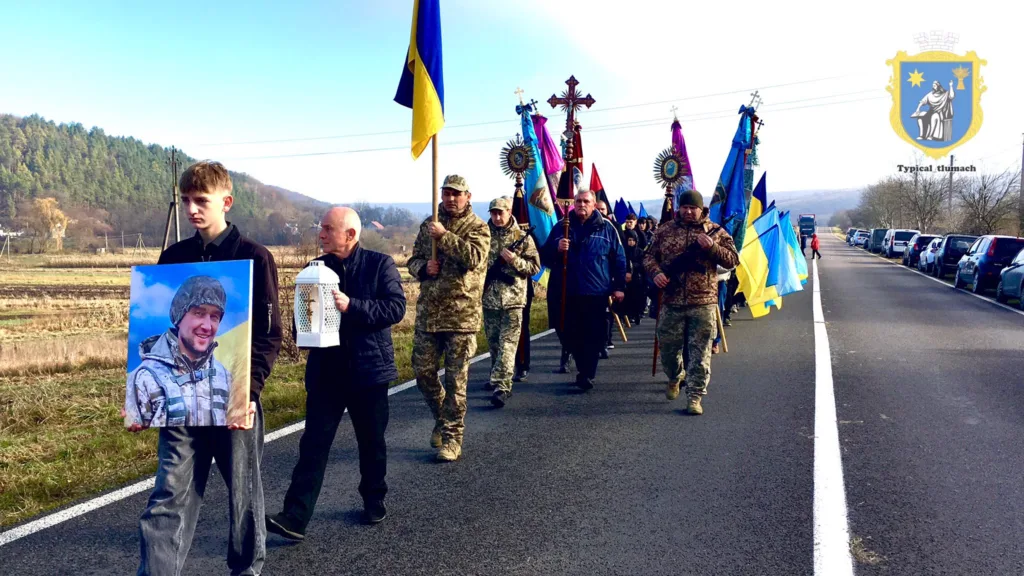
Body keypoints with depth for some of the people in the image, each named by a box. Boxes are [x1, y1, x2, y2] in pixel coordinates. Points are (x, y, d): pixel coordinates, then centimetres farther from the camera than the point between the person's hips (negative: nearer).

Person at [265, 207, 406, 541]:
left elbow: (396, 308, -15)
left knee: (371, 441, 13)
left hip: (368, 369, -2)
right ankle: (296, 517, -2)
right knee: (314, 444, -2)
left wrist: (351, 306, -24)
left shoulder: (379, 264, -5)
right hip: (325, 371, 2)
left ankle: (374, 500, 34)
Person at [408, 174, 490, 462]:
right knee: (423, 372, 9)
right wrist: (423, 267, -5)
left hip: (462, 315, -5)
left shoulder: (478, 227, -2)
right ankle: (442, 418, 32)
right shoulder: (428, 225, 13)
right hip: (428, 312, 5)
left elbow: (474, 257, -20)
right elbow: (413, 260, 17)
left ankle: (452, 437, 10)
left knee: (456, 379, 0)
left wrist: (444, 236, -20)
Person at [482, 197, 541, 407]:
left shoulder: (523, 237, -1)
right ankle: (497, 377, 35)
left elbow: (535, 266, -2)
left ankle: (502, 387, -14)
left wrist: (514, 260, -16)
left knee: (508, 344, -9)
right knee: (493, 342, 16)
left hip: (513, 299, -3)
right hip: (488, 298, 4)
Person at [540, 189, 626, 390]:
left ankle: (587, 374, 6)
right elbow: (545, 257, 9)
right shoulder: (561, 227, 9)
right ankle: (584, 371, 26)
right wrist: (557, 249, -12)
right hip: (569, 294, 3)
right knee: (573, 336, 9)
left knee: (594, 336, -2)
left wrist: (619, 286, 0)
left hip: (597, 294, -2)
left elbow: (619, 259, 5)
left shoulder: (606, 228, 4)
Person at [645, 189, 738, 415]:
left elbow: (732, 260, 0)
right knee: (668, 347, 11)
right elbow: (649, 257, 12)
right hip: (671, 303, 2)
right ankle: (675, 378, 40)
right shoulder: (664, 231, 8)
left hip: (703, 303, -2)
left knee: (699, 353, -1)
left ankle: (695, 397, 6)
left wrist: (712, 247, -16)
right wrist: (656, 273, -9)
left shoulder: (715, 232, 4)